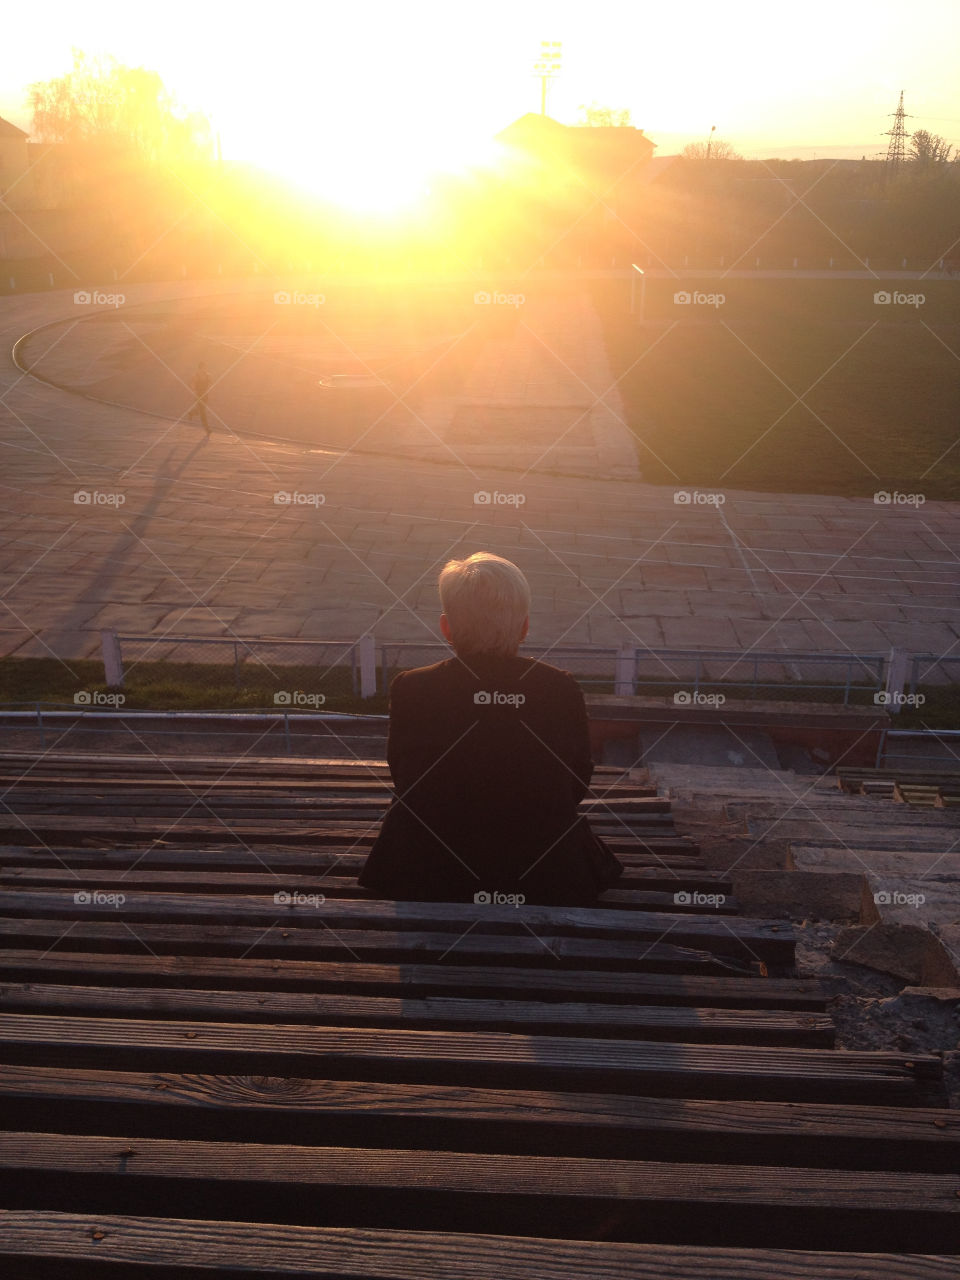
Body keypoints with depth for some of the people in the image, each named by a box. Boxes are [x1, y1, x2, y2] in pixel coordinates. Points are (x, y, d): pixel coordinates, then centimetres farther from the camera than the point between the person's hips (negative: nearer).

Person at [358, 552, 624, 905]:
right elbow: (578, 786, -3)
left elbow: (405, 784, -3)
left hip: (430, 881, 0)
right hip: (543, 880, 0)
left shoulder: (409, 690, -18)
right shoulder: (563, 690, -17)